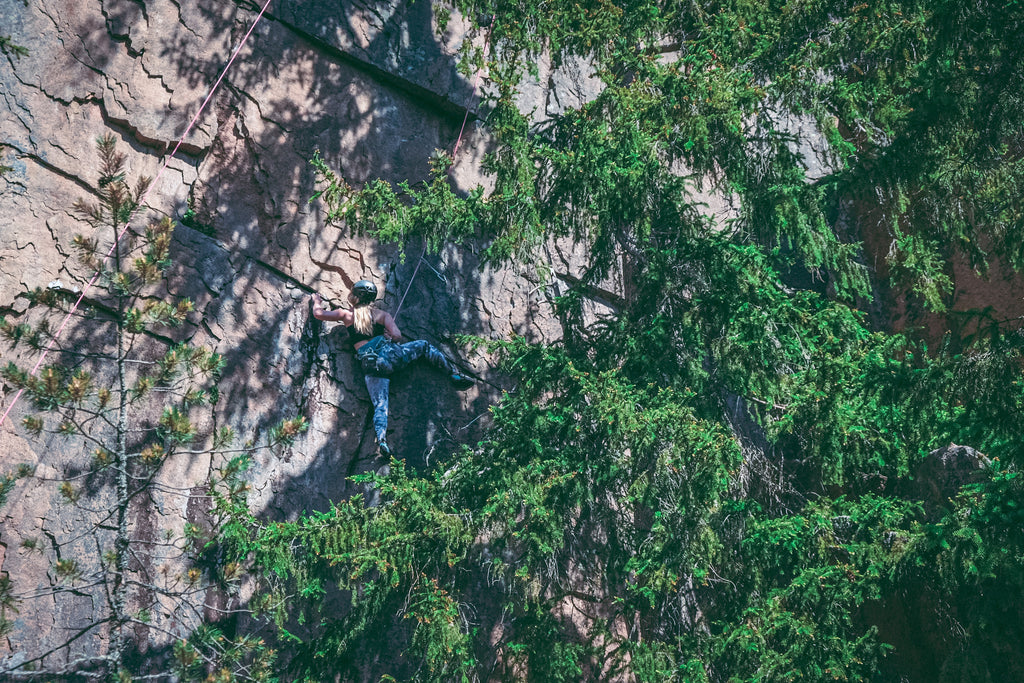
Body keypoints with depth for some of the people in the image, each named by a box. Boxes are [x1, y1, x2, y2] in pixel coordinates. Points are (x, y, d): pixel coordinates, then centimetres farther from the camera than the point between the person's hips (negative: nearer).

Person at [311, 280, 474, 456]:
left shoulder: (346, 315, 13)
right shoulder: (381, 314, 12)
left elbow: (318, 314, 18)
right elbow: (397, 335, -1)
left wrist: (317, 300, 38)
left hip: (370, 365, 0)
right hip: (389, 354, 0)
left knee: (380, 405, -4)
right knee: (424, 345, 22)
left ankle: (381, 440, -29)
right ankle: (454, 375, 12)